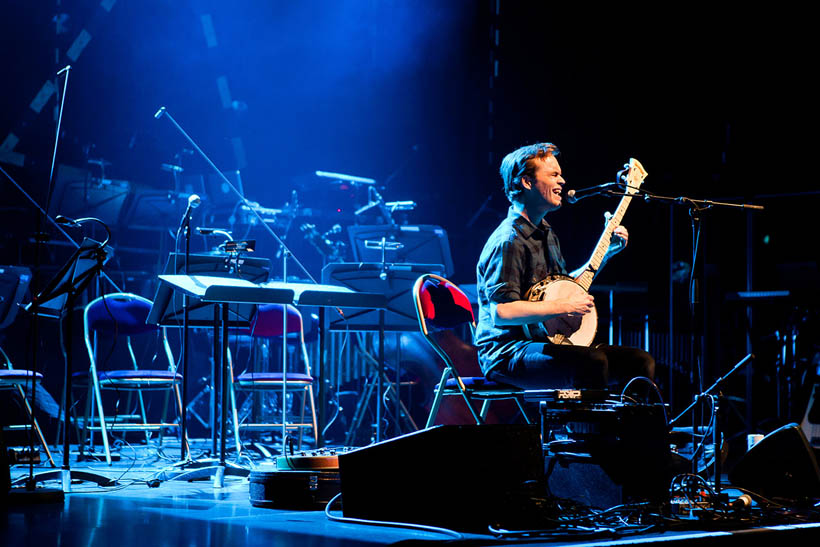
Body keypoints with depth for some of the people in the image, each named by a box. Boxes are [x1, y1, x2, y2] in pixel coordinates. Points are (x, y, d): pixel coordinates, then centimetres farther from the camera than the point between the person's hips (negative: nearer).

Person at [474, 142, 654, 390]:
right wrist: (564, 306, -21)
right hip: (507, 354, -9)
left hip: (546, 342, 10)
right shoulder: (508, 241, -15)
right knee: (592, 361, -35)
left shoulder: (546, 234, 17)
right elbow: (501, 312, -26)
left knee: (641, 361, -4)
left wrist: (606, 253, 22)